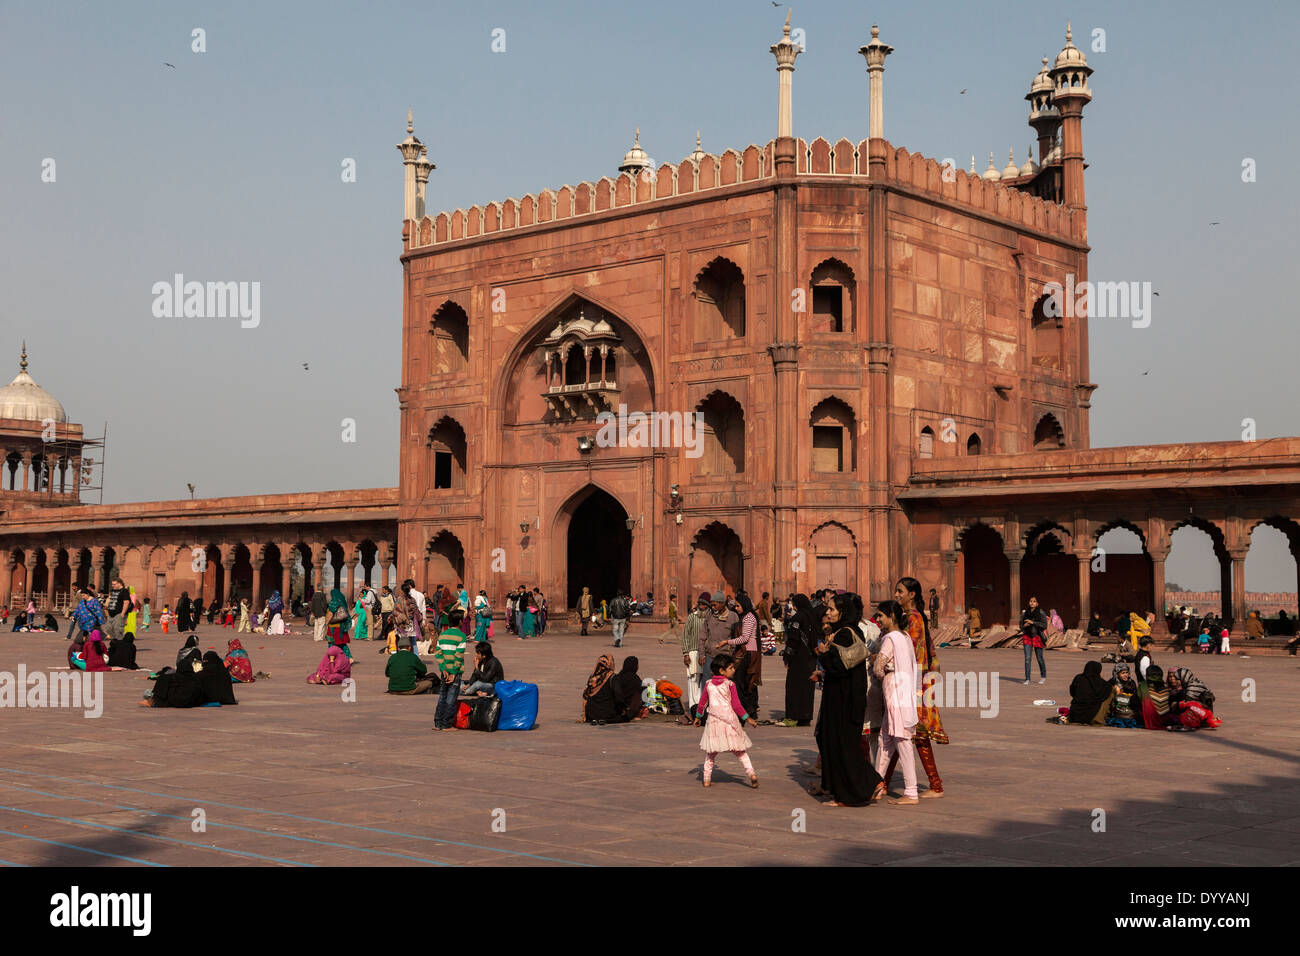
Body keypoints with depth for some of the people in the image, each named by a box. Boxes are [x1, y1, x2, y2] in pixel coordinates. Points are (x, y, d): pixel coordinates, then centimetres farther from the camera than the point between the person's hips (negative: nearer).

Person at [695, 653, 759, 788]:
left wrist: (698, 717, 26)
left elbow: (702, 703, 11)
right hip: (729, 720, -3)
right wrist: (747, 718, 0)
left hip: (714, 720, 3)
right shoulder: (730, 684, -8)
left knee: (710, 752, 12)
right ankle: (751, 773, -5)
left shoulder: (709, 684, 4)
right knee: (740, 751, 7)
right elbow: (736, 705, -9)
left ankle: (707, 779, 9)